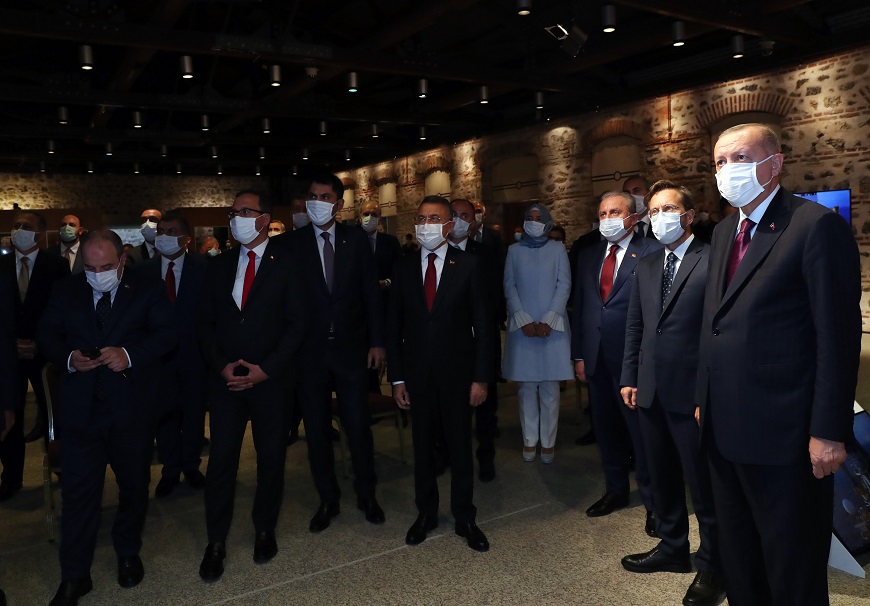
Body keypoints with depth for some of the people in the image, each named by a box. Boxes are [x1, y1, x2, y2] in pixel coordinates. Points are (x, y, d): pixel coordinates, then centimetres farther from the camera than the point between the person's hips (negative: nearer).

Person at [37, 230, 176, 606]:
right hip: (80, 408, 1)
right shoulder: (66, 291, 8)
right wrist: (68, 358, -12)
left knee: (134, 486, 15)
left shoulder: (148, 290, 0)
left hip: (131, 408, -1)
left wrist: (130, 355, -24)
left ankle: (128, 554, 39)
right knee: (78, 491, 3)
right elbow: (46, 335, 8)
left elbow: (166, 334, -8)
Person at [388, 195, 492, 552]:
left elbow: (482, 325, -4)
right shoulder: (403, 268, 3)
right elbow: (395, 327, 5)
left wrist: (481, 378, -7)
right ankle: (426, 513, 31)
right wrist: (397, 379, 1)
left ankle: (464, 518, 26)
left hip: (457, 373, -2)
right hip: (417, 375, 2)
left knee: (460, 447, 9)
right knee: (422, 446, 13)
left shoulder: (468, 265, -4)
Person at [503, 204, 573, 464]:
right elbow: (509, 286, 3)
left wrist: (548, 321, -10)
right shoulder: (514, 250, 8)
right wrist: (524, 320, -8)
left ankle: (548, 441, 12)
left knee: (549, 386, 2)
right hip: (522, 326, 1)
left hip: (552, 326, -1)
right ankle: (529, 439, 15)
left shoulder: (557, 249, 5)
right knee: (526, 386, 4)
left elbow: (564, 285, 0)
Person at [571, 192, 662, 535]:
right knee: (606, 429, 16)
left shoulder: (651, 253, -7)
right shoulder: (588, 256, 12)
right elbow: (579, 307, 13)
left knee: (641, 430, 3)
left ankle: (653, 502, 20)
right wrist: (579, 355, 10)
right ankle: (616, 490, 34)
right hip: (597, 359, 6)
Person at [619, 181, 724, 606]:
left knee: (704, 484, 7)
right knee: (661, 477, 17)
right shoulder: (646, 267, 13)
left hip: (693, 394, -6)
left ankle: (712, 564, 25)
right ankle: (673, 547, 36)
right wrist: (629, 378, 10)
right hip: (650, 392, 6)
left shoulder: (713, 261, -8)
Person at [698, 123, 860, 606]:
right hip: (725, 429, 8)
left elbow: (839, 337, -15)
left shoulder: (817, 225, -11)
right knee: (738, 560, 21)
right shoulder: (724, 231, 13)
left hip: (783, 434, -7)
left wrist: (828, 432, -16)